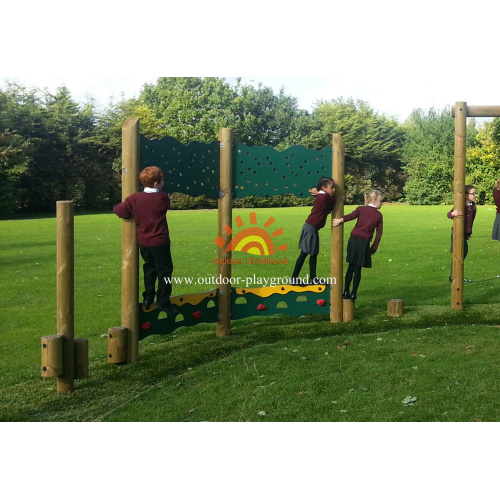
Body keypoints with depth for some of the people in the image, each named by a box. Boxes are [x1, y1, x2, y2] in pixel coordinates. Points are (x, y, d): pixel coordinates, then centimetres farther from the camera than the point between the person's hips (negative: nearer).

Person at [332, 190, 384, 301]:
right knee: (358, 268, 3)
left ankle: (346, 292, 14)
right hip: (364, 242, -2)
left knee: (351, 267, 11)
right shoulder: (379, 215, 6)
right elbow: (379, 234, 5)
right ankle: (353, 294, 5)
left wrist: (340, 220, -19)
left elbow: (352, 216, -14)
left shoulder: (361, 209, 8)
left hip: (353, 239, 2)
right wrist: (374, 248, 10)